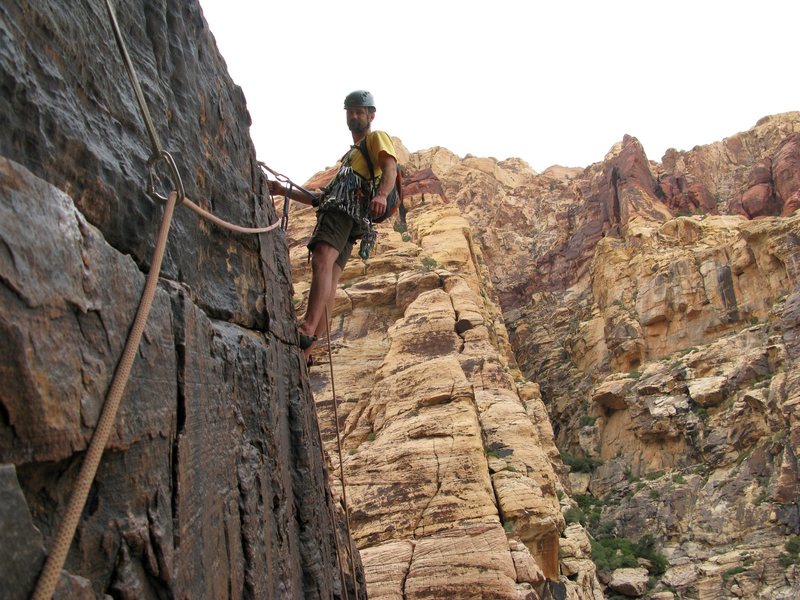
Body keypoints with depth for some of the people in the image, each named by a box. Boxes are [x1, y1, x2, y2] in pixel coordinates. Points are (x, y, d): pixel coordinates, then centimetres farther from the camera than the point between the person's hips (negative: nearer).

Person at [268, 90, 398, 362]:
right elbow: (323, 197, 39)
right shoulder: (350, 154, 43)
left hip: (346, 209, -9)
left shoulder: (377, 138, 17)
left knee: (322, 261, -31)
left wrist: (381, 194, -29)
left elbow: (390, 168, -7)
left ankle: (307, 330, -49)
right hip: (333, 207, 9)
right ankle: (306, 351, -13)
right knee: (329, 283, -5)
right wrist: (286, 191, 31)